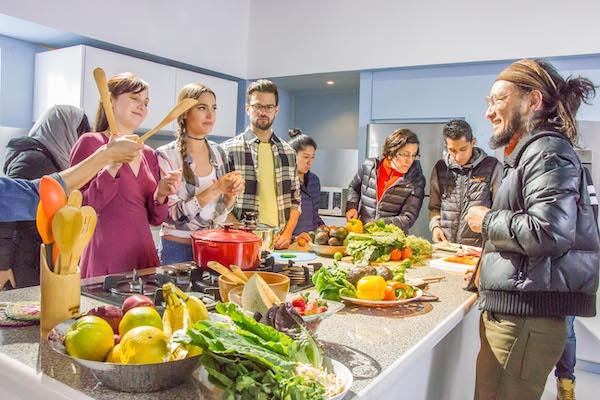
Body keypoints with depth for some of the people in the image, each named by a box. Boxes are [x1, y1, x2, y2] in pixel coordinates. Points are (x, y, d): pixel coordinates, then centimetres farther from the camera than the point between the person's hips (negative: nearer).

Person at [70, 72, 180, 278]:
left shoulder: (148, 154, 9)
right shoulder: (91, 142, -6)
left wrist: (160, 196, -8)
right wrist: (113, 167, -21)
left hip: (144, 257, 5)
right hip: (105, 262, -5)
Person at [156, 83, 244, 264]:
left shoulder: (219, 153, 1)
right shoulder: (166, 155, -14)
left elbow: (219, 216, 6)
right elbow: (172, 215, -19)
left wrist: (231, 194, -14)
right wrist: (216, 189, -24)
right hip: (177, 248, -5)